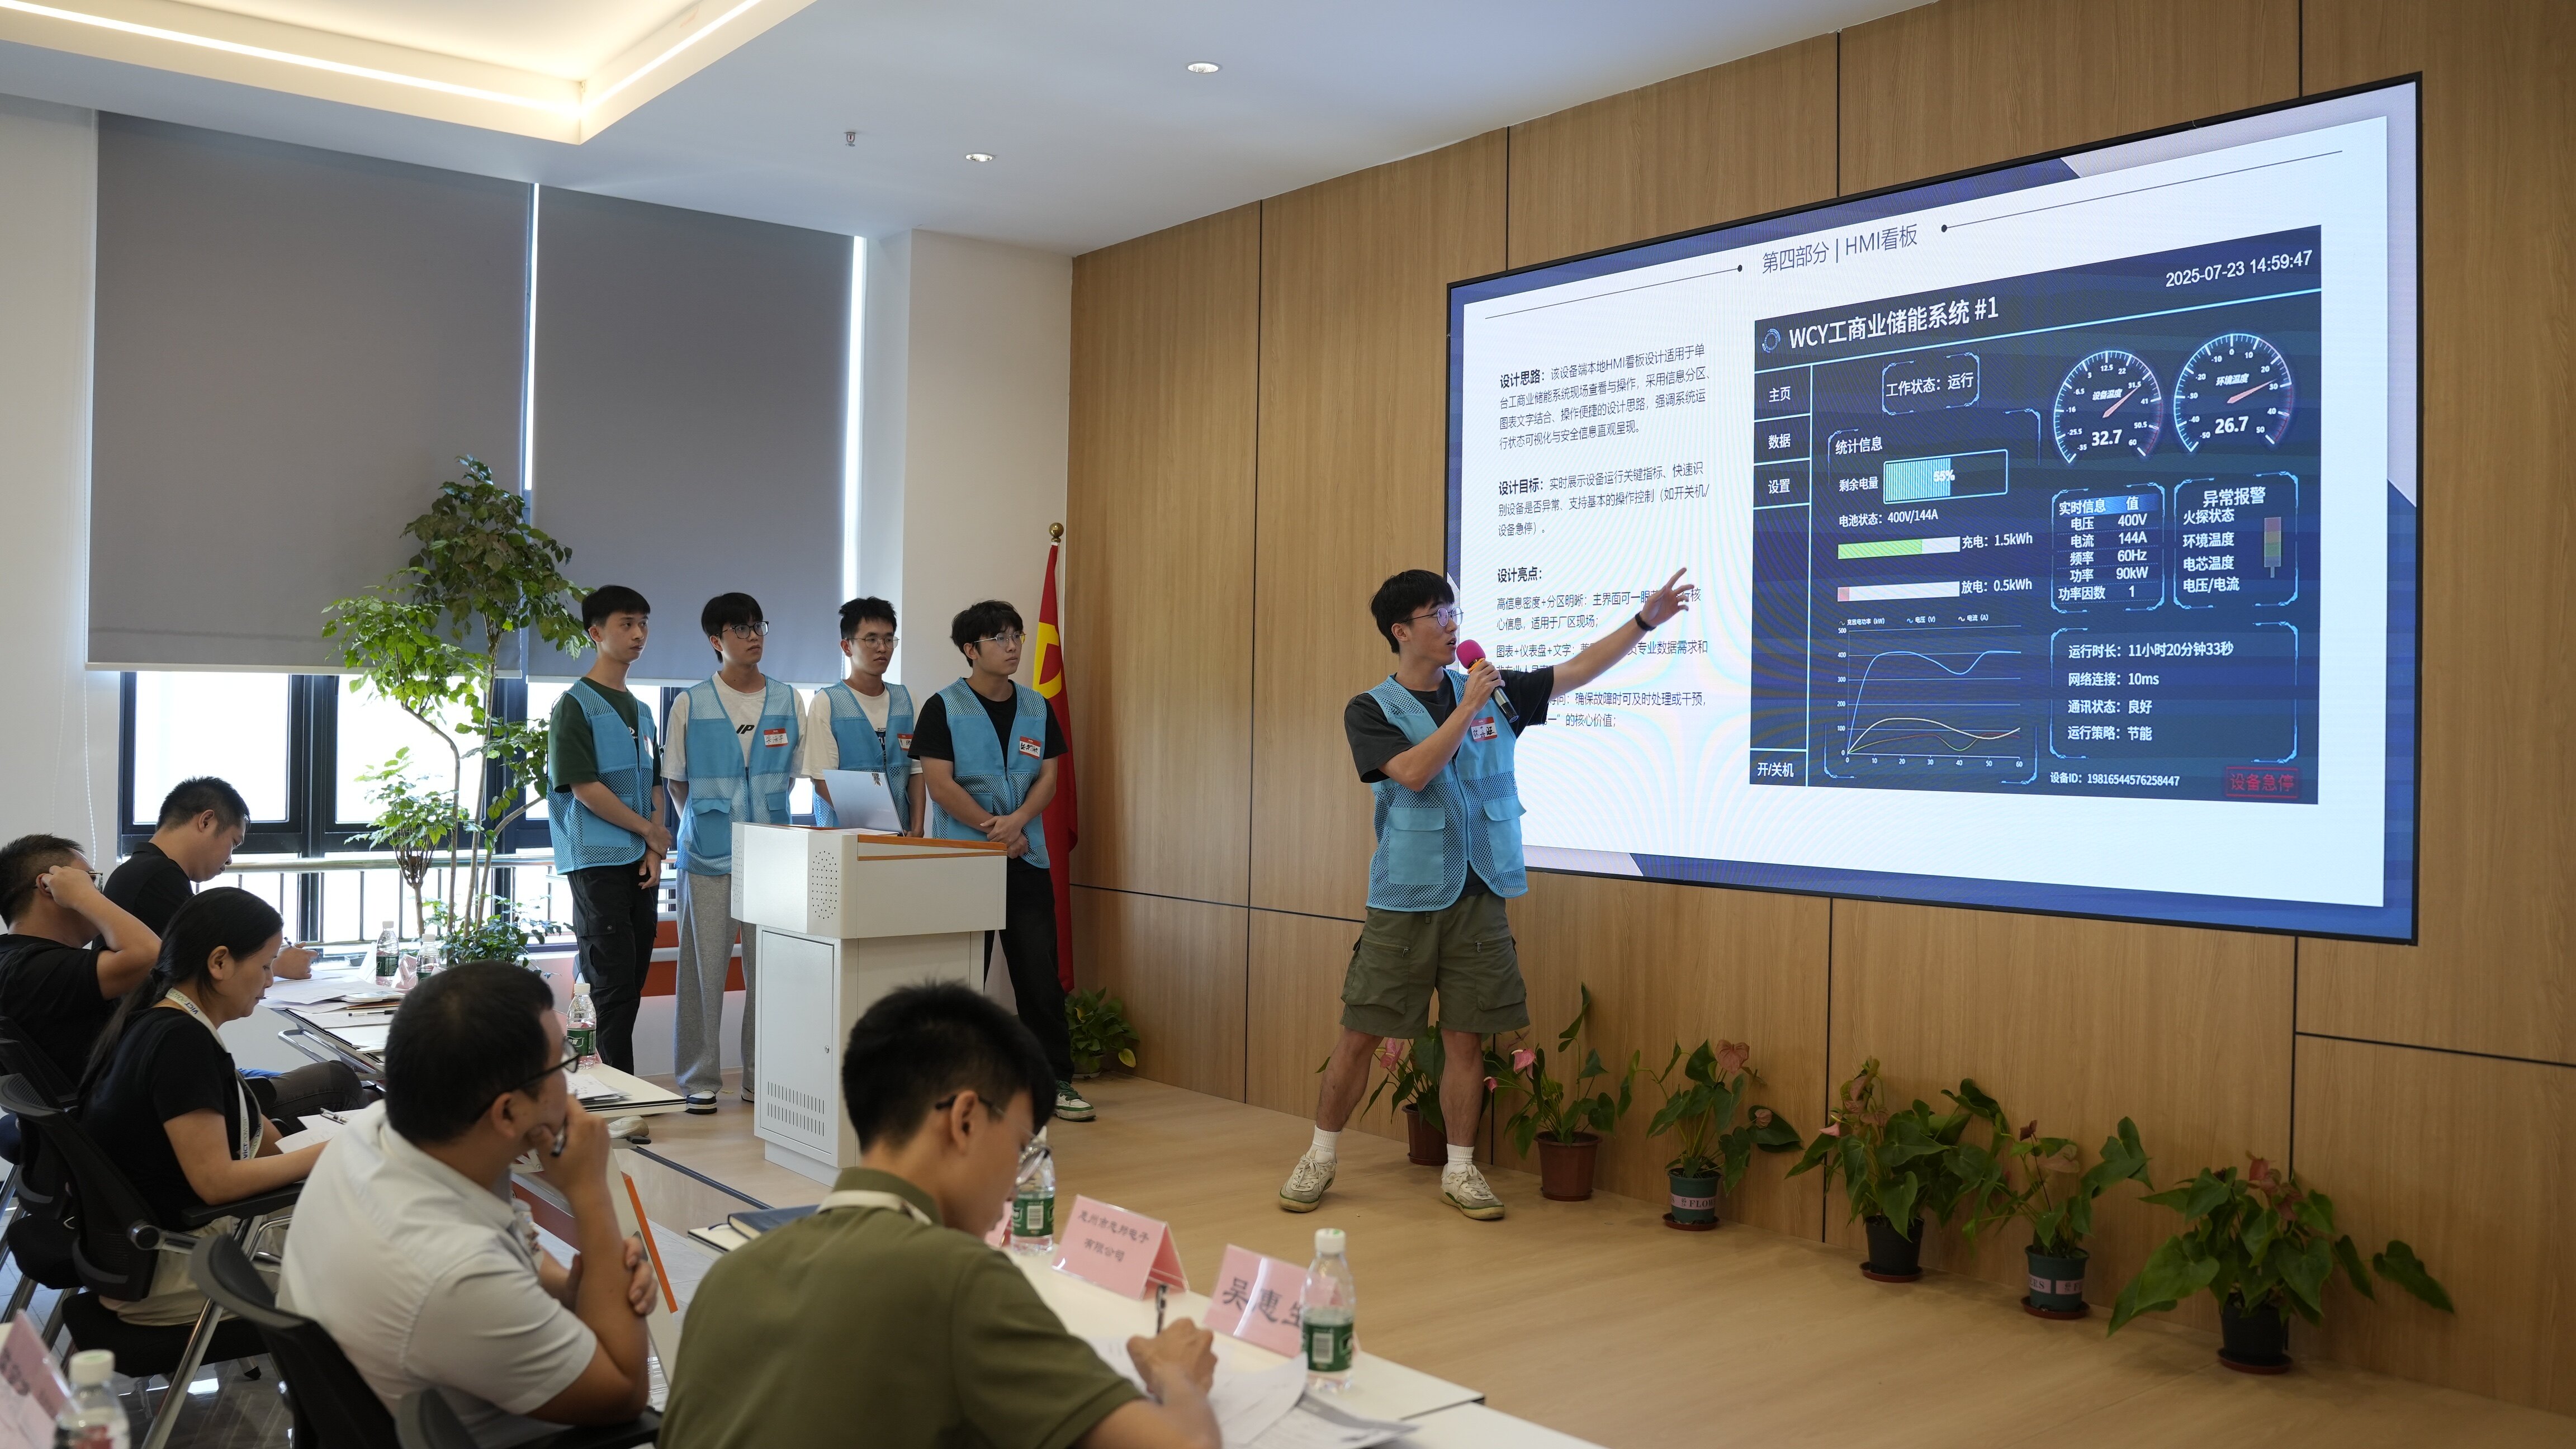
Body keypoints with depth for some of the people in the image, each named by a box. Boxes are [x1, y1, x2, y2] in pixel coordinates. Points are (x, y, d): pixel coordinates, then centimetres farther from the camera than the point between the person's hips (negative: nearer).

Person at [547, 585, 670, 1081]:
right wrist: (650, 831, -7)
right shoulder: (575, 705, -6)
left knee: (632, 984, 8)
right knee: (611, 985, -7)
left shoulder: (640, 711, 17)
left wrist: (655, 853, 1)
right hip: (598, 861, -7)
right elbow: (584, 787, -13)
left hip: (642, 864, 7)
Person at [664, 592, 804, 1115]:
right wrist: (702, 826, -1)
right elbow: (677, 782, 7)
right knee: (704, 966, 1)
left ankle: (762, 1077, 15)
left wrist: (770, 824, 6)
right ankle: (700, 1080, 11)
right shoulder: (692, 704, 1)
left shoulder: (786, 701, 7)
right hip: (708, 855, -2)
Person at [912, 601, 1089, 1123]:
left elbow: (1048, 775, 5)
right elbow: (939, 783, -10)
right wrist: (995, 831, -13)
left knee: (1041, 976, 4)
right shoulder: (943, 708, -3)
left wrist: (1019, 820, -13)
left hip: (1027, 861, 4)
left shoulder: (1037, 708, 10)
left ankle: (1056, 1080, 12)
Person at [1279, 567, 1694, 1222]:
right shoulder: (1371, 711, -3)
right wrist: (1468, 709, -17)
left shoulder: (1494, 691, 9)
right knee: (1360, 1034, 2)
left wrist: (1645, 620, 3)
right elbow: (1413, 773, -18)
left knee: (1466, 1038, 6)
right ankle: (1320, 1158, 18)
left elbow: (1577, 670, 10)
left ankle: (1460, 1170, 18)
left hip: (1478, 896, 3)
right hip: (1404, 899, -3)